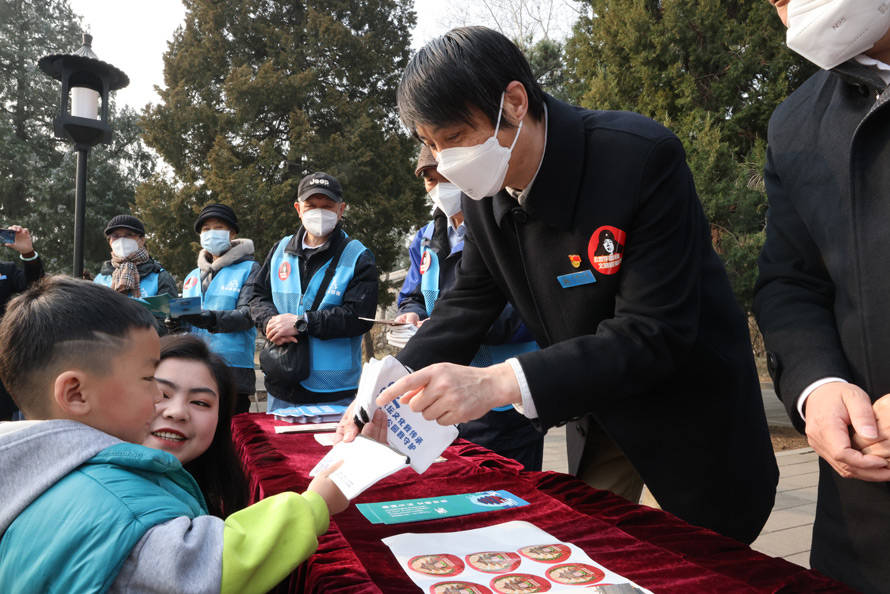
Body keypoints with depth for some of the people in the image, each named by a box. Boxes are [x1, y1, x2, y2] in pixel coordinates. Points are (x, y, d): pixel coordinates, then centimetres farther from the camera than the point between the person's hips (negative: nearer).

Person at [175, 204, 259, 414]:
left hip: (233, 371, -5)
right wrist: (176, 319, -3)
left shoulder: (248, 269, 4)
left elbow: (247, 314, -10)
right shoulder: (192, 276, 22)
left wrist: (211, 319, -27)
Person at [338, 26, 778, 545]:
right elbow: (469, 302, -2)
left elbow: (654, 333, -34)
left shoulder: (642, 156, -30)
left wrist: (499, 382, -44)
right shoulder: (485, 191, -9)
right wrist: (389, 390, -17)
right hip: (596, 408, 6)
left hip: (688, 401, -5)